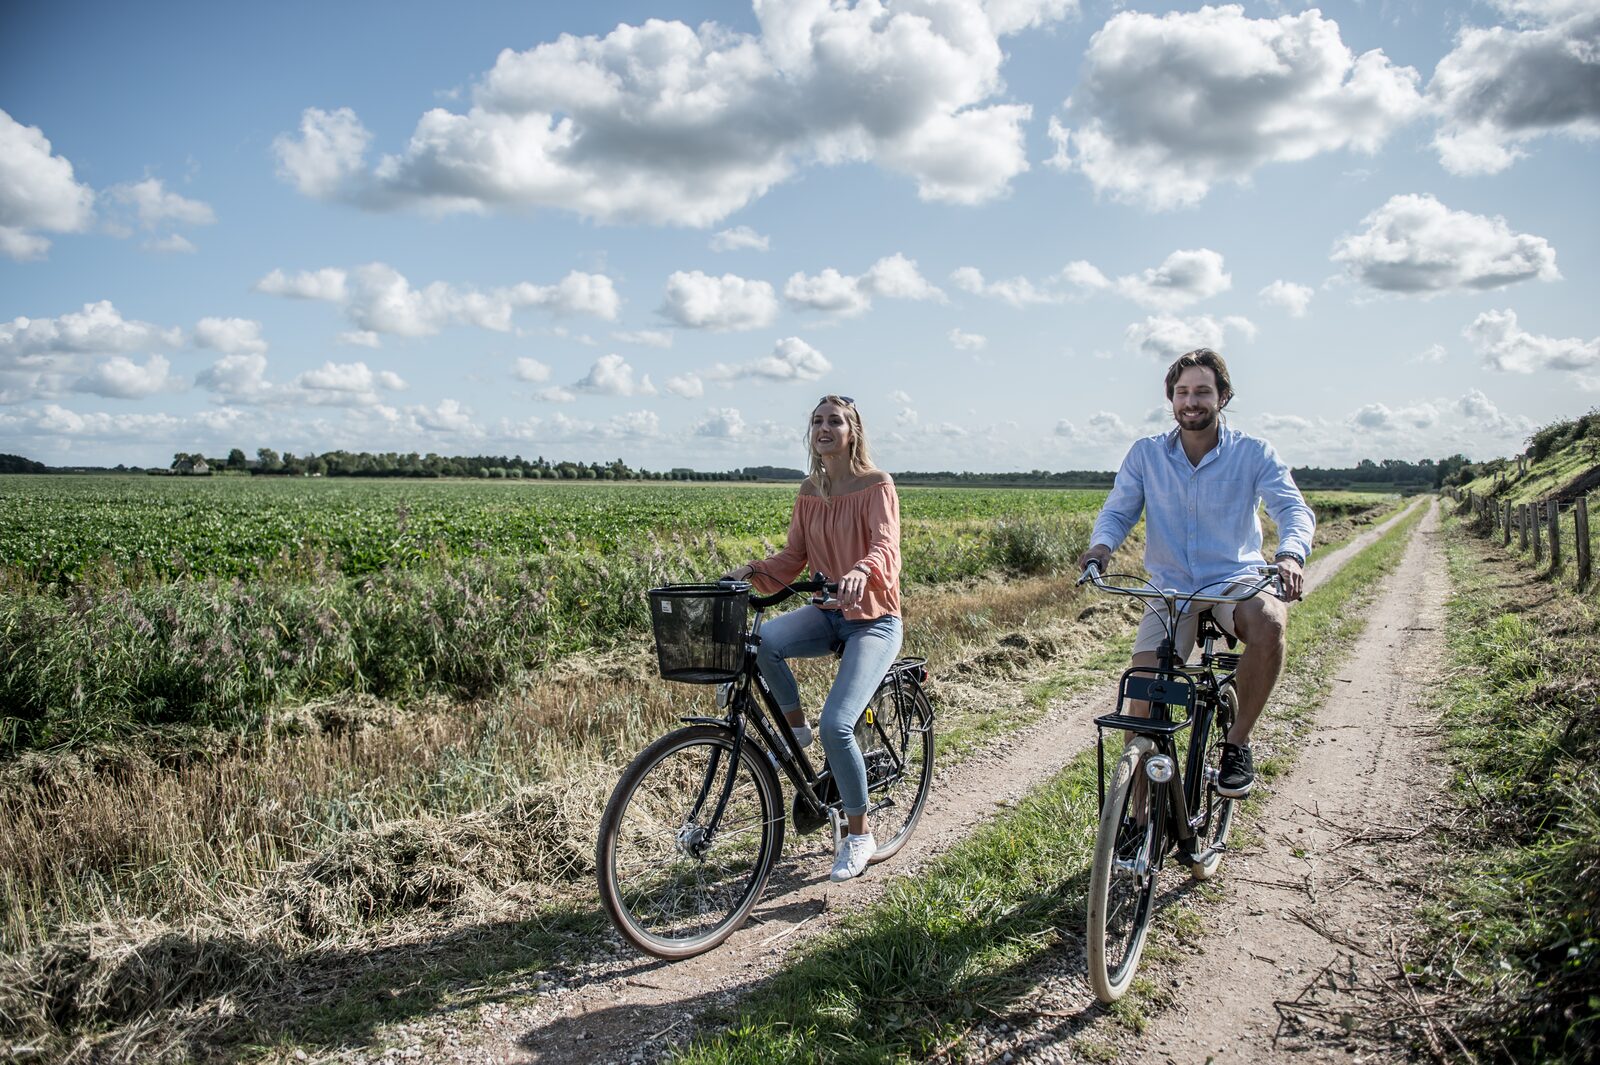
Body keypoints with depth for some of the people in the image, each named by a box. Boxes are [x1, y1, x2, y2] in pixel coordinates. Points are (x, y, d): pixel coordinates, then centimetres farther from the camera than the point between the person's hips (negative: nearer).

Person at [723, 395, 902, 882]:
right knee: (761, 639, -28)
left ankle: (859, 835, 3)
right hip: (827, 614, 5)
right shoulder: (810, 492, 8)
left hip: (874, 621, -5)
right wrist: (753, 572, -13)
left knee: (836, 725, -20)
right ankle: (796, 727, -2)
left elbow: (884, 546, -24)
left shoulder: (877, 485, -9)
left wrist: (860, 572, -46)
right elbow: (793, 557, 6)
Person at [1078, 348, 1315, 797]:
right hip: (1170, 589, 1)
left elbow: (1293, 508, -13)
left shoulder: (1253, 453, -3)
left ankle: (1237, 742, -12)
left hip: (1235, 580, -1)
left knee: (1267, 620, -36)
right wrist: (1101, 545, -25)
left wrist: (1291, 553, -36)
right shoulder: (1145, 454, 2)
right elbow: (1117, 511, -1)